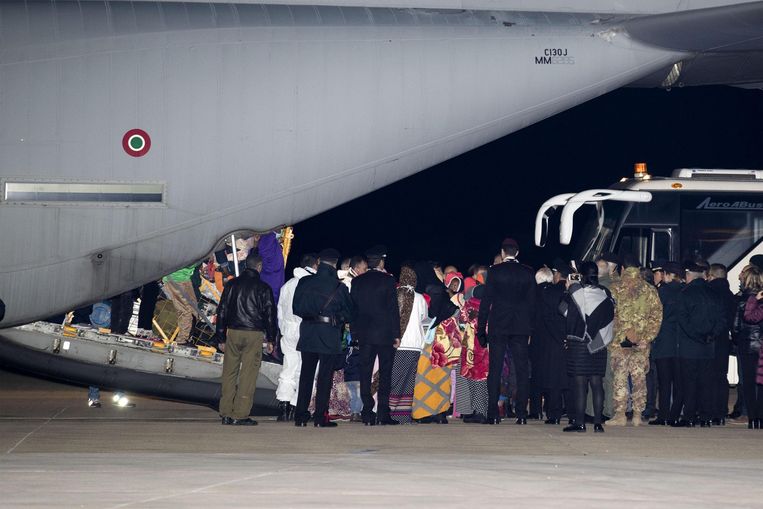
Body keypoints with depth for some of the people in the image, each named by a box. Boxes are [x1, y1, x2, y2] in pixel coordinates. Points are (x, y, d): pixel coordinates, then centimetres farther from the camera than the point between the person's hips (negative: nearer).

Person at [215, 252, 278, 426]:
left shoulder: (232, 285, 6)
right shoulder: (263, 288, -3)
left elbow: (222, 312, 8)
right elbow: (270, 315, 0)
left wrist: (221, 338, 14)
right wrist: (271, 340, 9)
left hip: (233, 333, 3)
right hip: (254, 334, -3)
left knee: (229, 373, 9)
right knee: (248, 375, -1)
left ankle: (226, 413, 9)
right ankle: (240, 415, -4)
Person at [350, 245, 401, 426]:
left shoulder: (357, 281, 4)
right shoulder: (387, 280, -7)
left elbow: (353, 307, 6)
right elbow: (393, 309, -8)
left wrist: (354, 332, 13)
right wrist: (396, 334, -4)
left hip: (364, 335, 3)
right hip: (385, 334, -3)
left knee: (365, 373, 5)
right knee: (385, 373, 2)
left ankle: (368, 414, 2)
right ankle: (383, 414, -2)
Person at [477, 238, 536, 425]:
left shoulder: (494, 271, -3)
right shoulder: (528, 273, 3)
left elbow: (486, 301, -3)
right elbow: (532, 302, 4)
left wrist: (481, 329, 0)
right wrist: (530, 328, 11)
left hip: (498, 327, -2)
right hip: (521, 328, 2)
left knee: (495, 371, 1)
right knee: (522, 370, 4)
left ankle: (493, 414, -3)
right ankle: (522, 414, 0)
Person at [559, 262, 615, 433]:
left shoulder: (576, 291, -10)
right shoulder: (605, 294, 0)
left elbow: (562, 309, 3)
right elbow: (609, 318, 9)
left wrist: (568, 289, 15)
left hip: (578, 343, -4)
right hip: (598, 345, 4)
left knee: (579, 383, -2)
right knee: (596, 383, 6)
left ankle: (579, 423, -4)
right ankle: (598, 423, 3)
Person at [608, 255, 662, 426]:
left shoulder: (615, 289, -4)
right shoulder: (650, 290, 5)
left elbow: (610, 314, -8)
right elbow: (657, 316, 3)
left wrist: (627, 333, -2)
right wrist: (646, 337, 3)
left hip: (619, 341, -3)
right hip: (642, 342, 3)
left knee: (620, 377, -1)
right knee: (639, 377, 9)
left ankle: (620, 414, -5)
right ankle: (638, 414, 9)